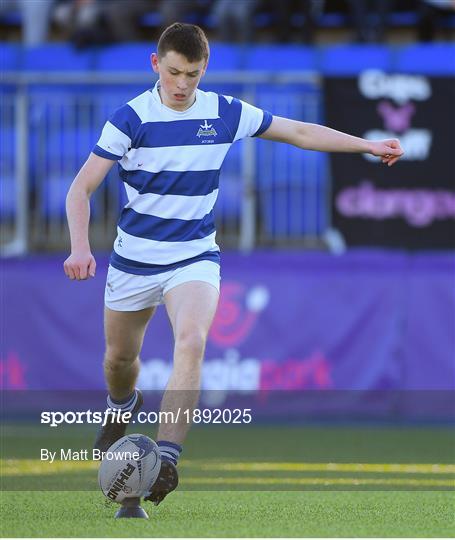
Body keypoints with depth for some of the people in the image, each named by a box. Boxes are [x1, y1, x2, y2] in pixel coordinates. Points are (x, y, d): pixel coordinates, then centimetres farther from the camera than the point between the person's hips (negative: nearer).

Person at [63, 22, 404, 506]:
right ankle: (123, 405, 54)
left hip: (195, 257, 0)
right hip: (134, 259, 0)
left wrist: (367, 144, 7)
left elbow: (299, 132, 9)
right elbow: (81, 188, -13)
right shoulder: (131, 118, -12)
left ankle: (165, 459, -34)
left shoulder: (226, 114, -5)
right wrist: (80, 247, -28)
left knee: (191, 342, -27)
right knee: (120, 357, 16)